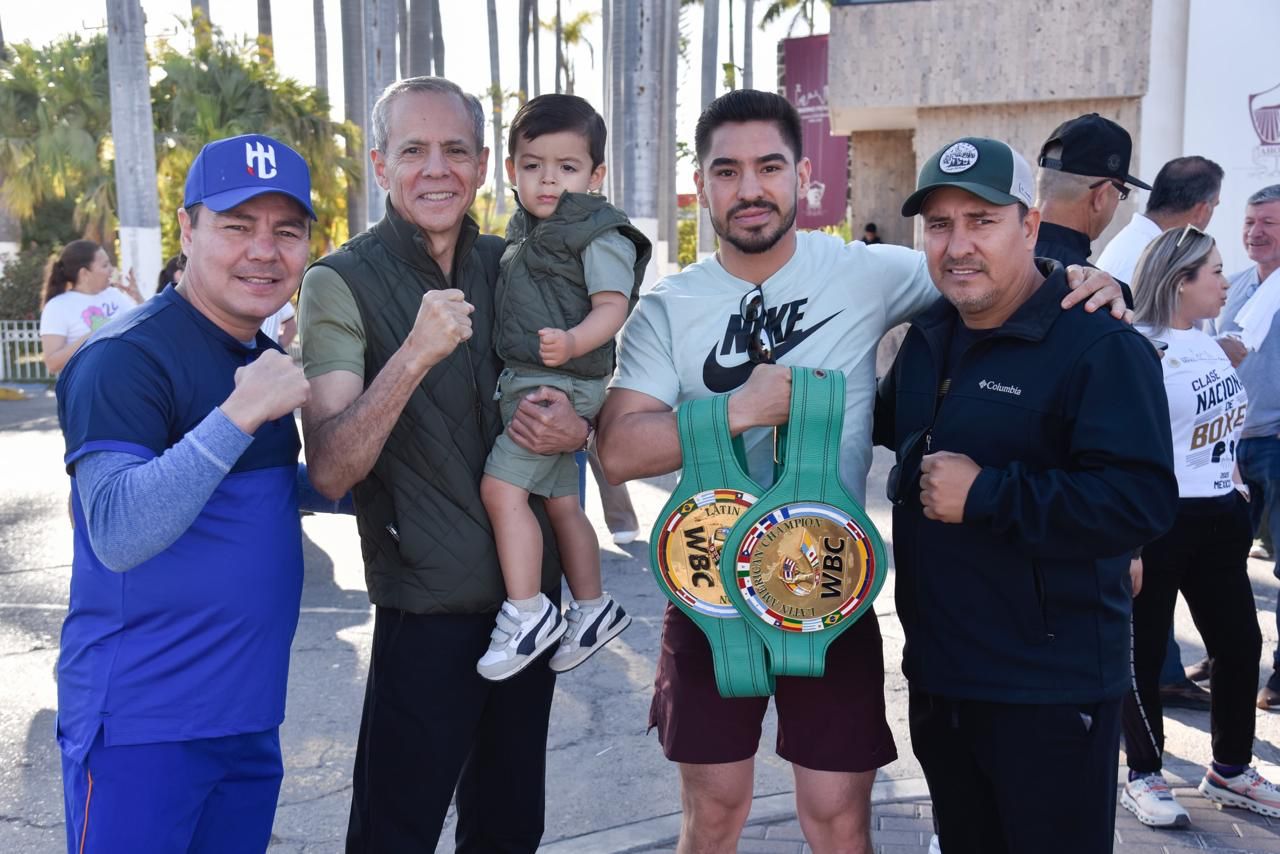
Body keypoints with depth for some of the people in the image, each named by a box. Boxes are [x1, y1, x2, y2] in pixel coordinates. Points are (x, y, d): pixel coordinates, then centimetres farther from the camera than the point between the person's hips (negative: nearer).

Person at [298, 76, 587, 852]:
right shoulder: (343, 284, -11)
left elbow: (579, 394, 15)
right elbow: (330, 471, -20)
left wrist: (576, 429, -9)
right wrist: (414, 355, -33)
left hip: (532, 596, 5)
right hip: (429, 612, -5)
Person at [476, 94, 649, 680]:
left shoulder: (599, 234, -10)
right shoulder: (526, 233, 15)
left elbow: (611, 306, -20)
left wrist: (571, 343, -36)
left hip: (560, 383, -9)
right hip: (526, 382, 9)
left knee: (502, 488, -16)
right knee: (560, 502, 16)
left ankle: (527, 612, -7)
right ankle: (593, 608, 29)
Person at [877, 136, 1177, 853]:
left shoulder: (1099, 345, -17)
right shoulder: (928, 340, 9)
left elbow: (1143, 500, -28)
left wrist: (985, 495, -26)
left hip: (1051, 689, -7)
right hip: (936, 672, 8)